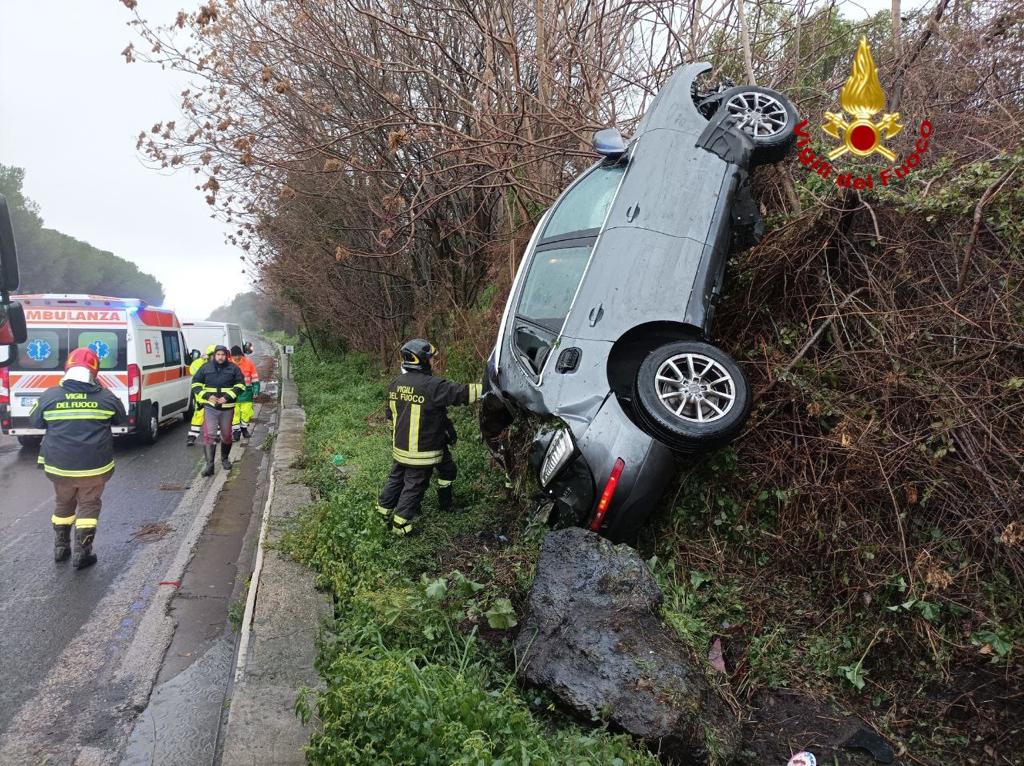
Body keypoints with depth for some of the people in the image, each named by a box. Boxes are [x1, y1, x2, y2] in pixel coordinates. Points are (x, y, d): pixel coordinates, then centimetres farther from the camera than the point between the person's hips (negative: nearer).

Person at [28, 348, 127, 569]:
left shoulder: (49, 396, -6)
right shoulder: (106, 397, -7)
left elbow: (35, 422, 10)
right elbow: (122, 419, 9)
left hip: (59, 466, 2)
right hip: (94, 466, -2)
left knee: (64, 504, 23)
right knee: (89, 506, 13)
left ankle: (60, 548, 32)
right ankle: (82, 553, 10)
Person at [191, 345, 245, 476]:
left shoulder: (233, 368, 1)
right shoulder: (206, 367, 3)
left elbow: (240, 385, -1)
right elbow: (195, 384, 6)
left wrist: (227, 397, -14)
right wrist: (207, 396, -10)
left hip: (227, 407, 1)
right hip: (210, 407, -1)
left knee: (226, 435, 13)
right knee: (209, 435, -10)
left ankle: (225, 458, 36)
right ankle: (209, 465, -11)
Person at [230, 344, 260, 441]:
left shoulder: (248, 362, -4)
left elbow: (255, 377, 3)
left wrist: (256, 391, 0)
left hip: (246, 392, 0)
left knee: (246, 411, 5)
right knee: (235, 412, -1)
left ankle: (244, 428, 24)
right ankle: (236, 430, 7)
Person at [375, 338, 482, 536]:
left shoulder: (396, 384, 2)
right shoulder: (432, 386, -22)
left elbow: (391, 415, 13)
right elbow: (462, 393, -22)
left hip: (400, 447, 7)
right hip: (422, 450, -7)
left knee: (396, 478, 22)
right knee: (414, 485, 6)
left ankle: (384, 509, 34)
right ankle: (400, 524, 13)